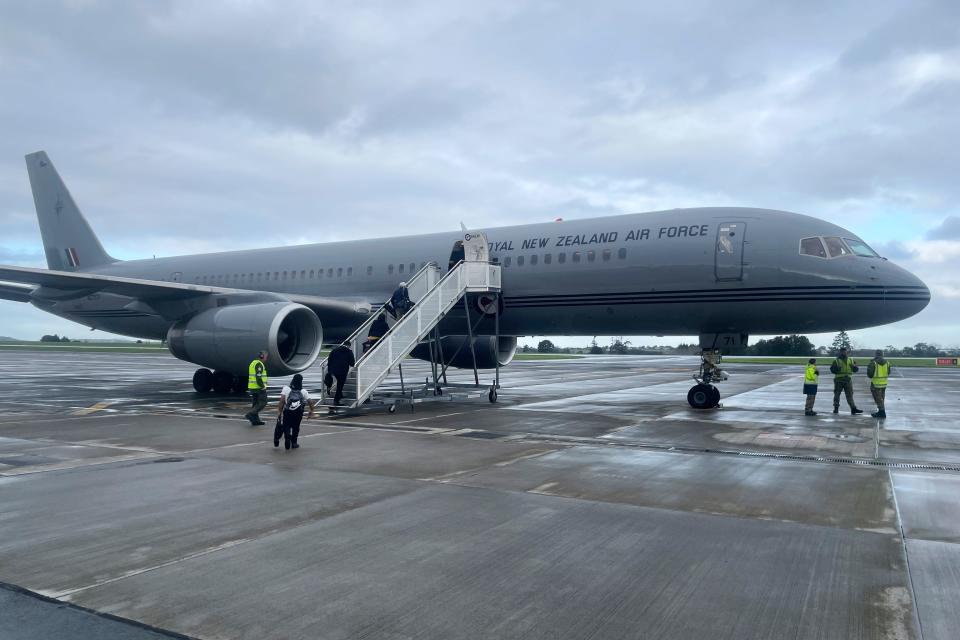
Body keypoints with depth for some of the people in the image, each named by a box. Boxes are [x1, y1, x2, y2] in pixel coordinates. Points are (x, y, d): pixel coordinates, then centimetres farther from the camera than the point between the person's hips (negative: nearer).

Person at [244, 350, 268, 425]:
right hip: (259, 387, -10)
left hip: (252, 387, 10)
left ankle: (255, 420, 14)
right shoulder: (259, 364, -14)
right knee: (263, 402, -4)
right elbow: (258, 377, -22)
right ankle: (250, 414, -14)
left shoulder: (253, 363, 18)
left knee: (256, 403, 13)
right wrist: (263, 386, -17)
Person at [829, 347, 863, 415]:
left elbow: (856, 369, 9)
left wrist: (854, 367, -13)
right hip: (839, 380, -2)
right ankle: (836, 408, 15)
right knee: (837, 394, 6)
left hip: (848, 380, 2)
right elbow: (832, 370, -6)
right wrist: (836, 369, -26)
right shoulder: (836, 361, 0)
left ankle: (853, 408, -4)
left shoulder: (850, 360, 9)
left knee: (850, 395, -1)